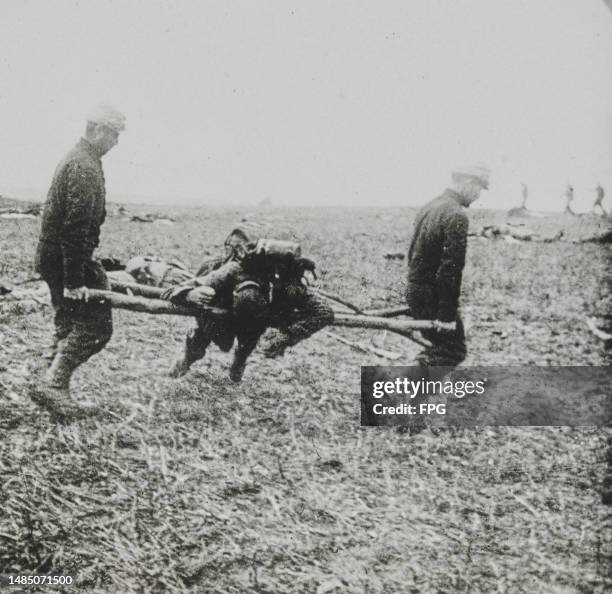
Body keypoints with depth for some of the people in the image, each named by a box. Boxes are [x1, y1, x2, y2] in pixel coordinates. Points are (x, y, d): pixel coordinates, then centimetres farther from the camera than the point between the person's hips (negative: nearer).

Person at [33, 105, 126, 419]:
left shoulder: (76, 159, 15)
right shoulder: (85, 167, -19)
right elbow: (75, 228, -25)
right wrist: (75, 280, -25)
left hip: (52, 258, 10)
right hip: (66, 260, -10)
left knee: (69, 325, 16)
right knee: (95, 325, -6)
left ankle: (55, 390, 20)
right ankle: (54, 385, -6)